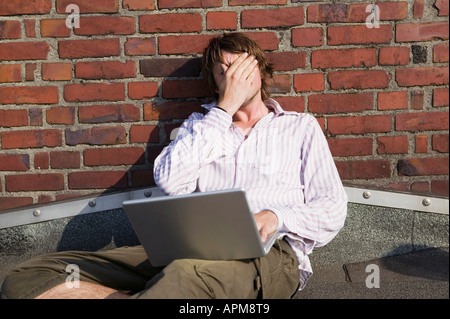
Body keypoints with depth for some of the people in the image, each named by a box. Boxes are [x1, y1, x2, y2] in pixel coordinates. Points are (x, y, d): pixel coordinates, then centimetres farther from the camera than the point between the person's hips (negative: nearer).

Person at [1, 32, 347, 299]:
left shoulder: (299, 127, 21)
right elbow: (171, 182, 4)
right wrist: (225, 108, 5)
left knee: (188, 275, -46)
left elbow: (333, 210, 12)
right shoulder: (200, 124, 26)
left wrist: (276, 216, -10)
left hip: (268, 254, -3)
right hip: (192, 249, 4)